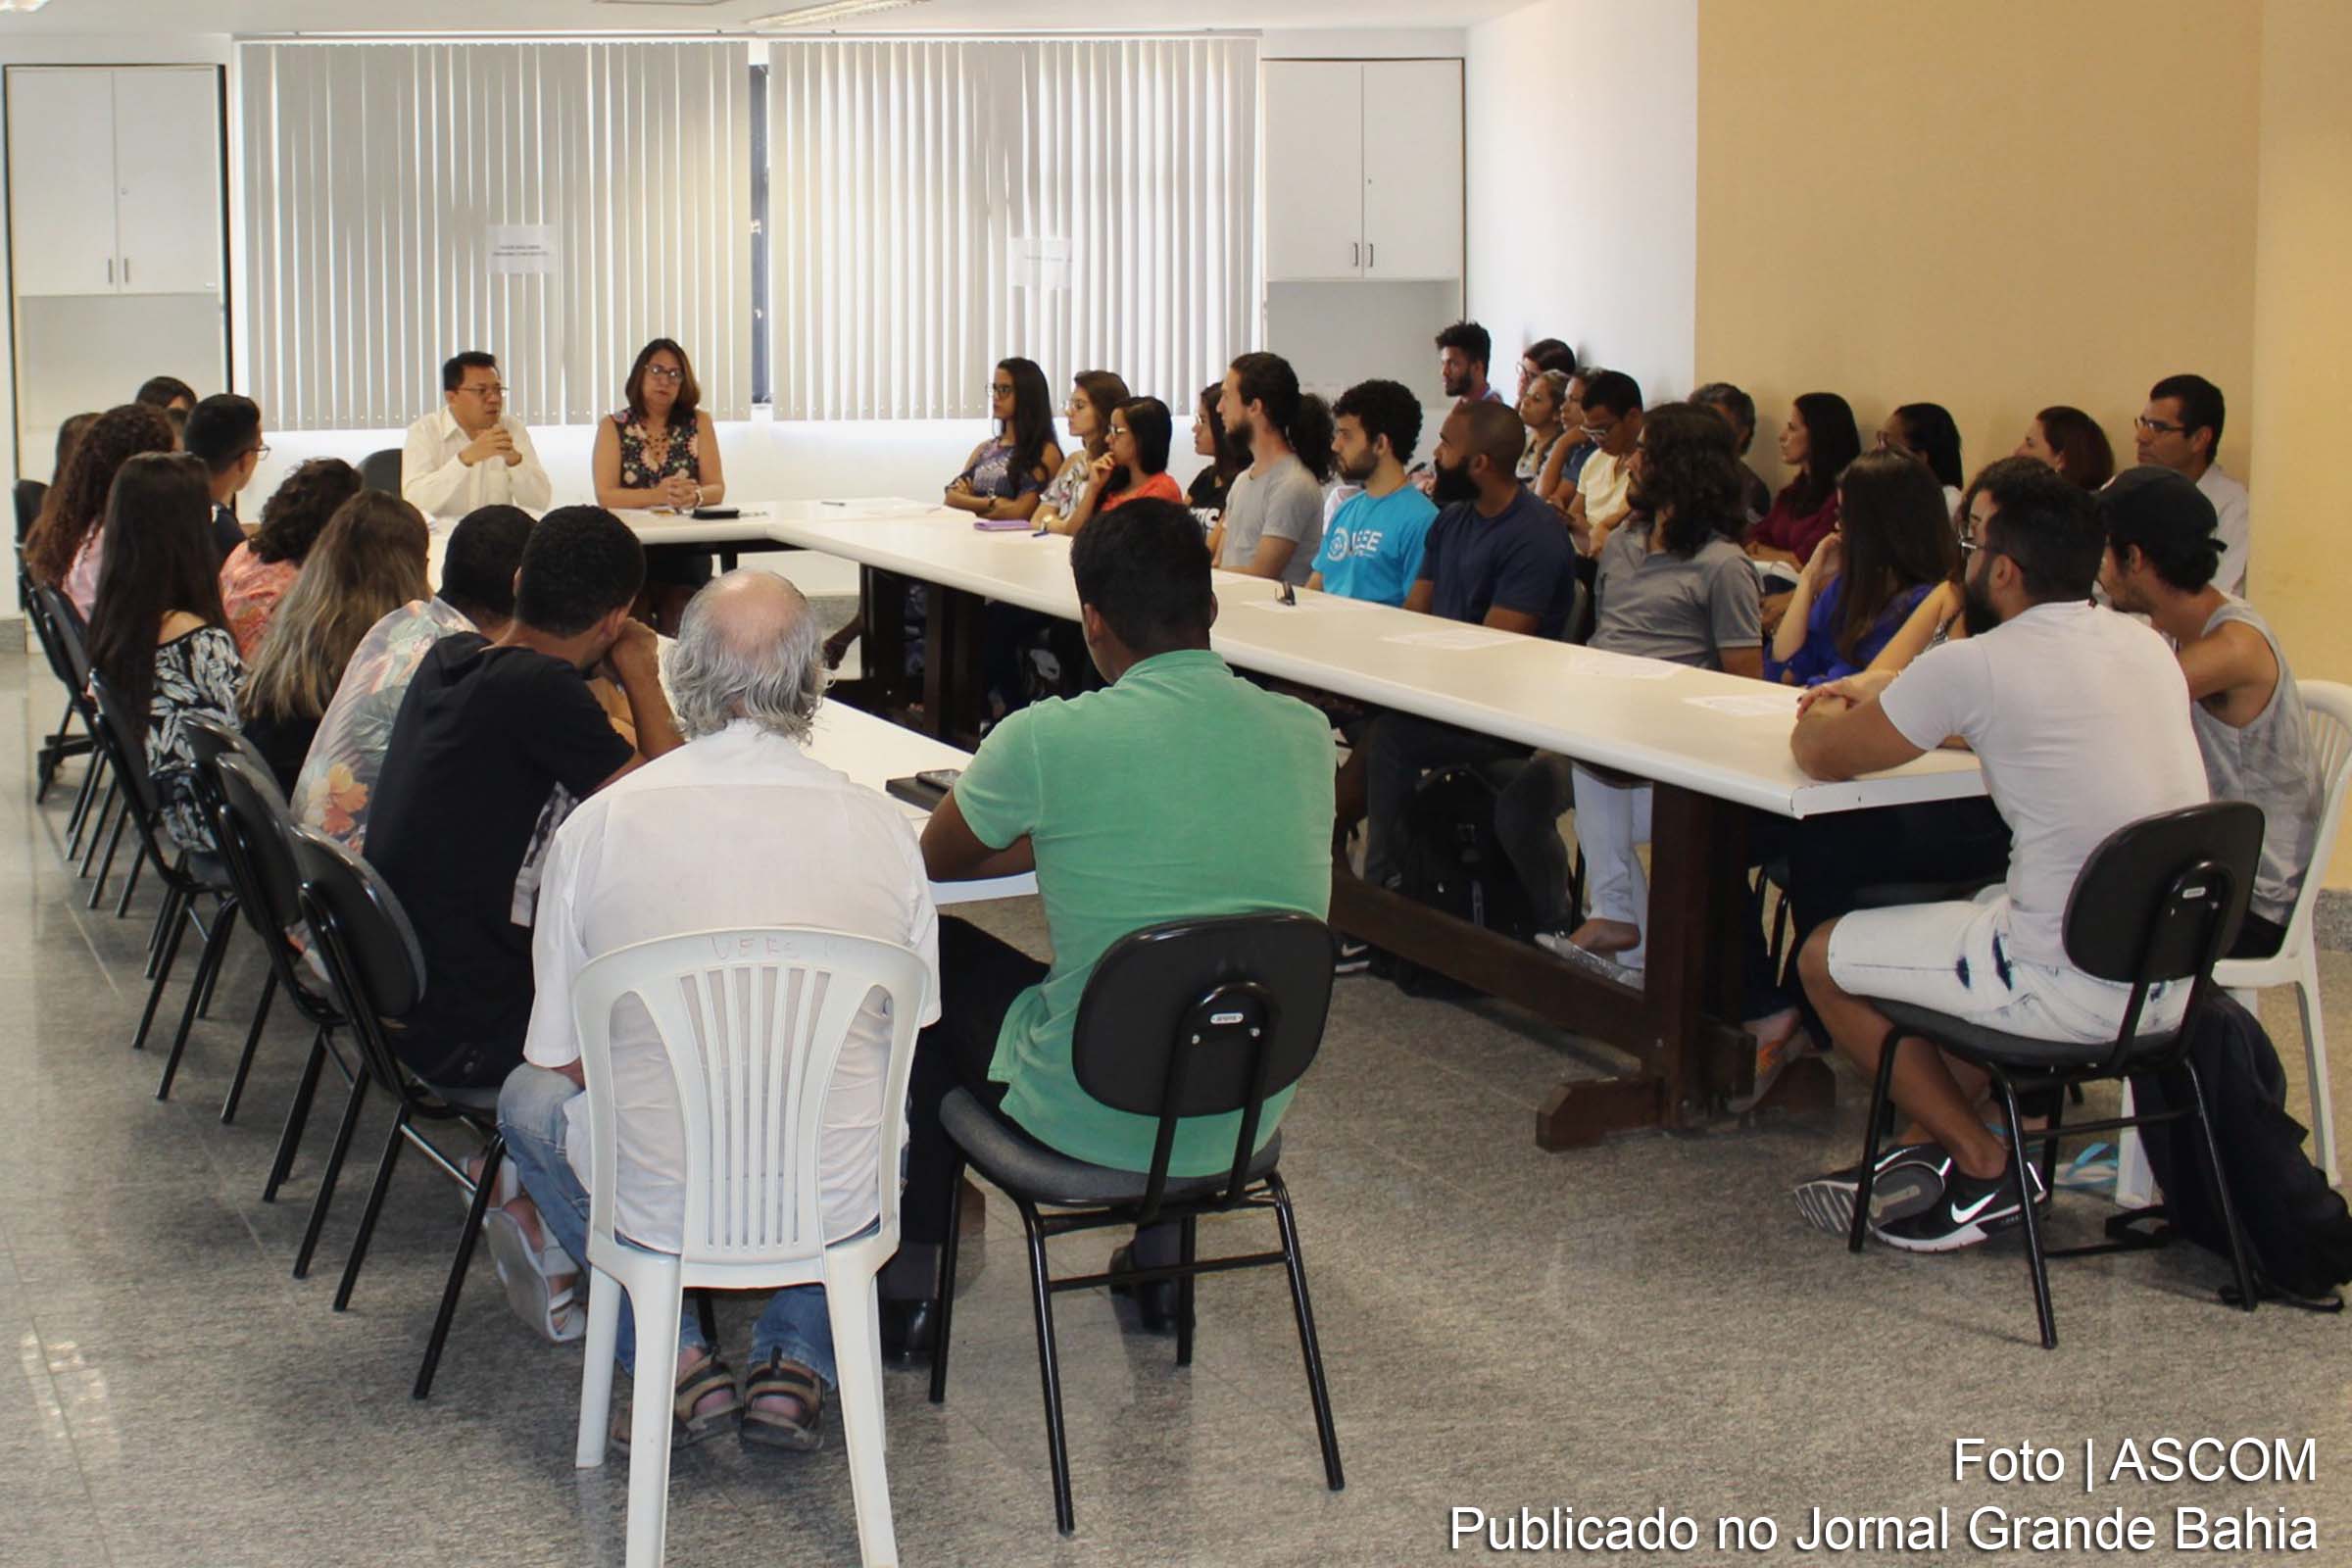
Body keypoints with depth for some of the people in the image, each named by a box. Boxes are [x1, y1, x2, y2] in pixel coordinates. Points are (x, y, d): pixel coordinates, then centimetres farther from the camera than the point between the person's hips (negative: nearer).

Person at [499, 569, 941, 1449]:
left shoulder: (600, 824, -10)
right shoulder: (879, 826, -7)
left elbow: (559, 1056, 1)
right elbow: (912, 1026, 7)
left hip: (658, 1206, -2)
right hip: (838, 1203, 2)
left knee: (529, 1099, 30)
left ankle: (678, 1361, 16)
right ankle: (793, 1366, 22)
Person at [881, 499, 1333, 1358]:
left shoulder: (1048, 740, -18)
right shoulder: (1305, 734, -5)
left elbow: (937, 859, 1)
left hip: (1091, 1118, -4)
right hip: (1252, 1116, 4)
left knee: (938, 961, 24)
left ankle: (910, 1285, 32)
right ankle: (1161, 1258, 42)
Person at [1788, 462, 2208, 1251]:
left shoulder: (1976, 667, -15)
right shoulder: (2146, 644, 8)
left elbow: (1821, 757, -2)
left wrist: (1822, 720, 20)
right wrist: (1885, 693, 29)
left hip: (2080, 991, -8)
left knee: (1824, 957, 11)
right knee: (1979, 913, 33)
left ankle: (1985, 1167, 15)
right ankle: (1926, 1150, 27)